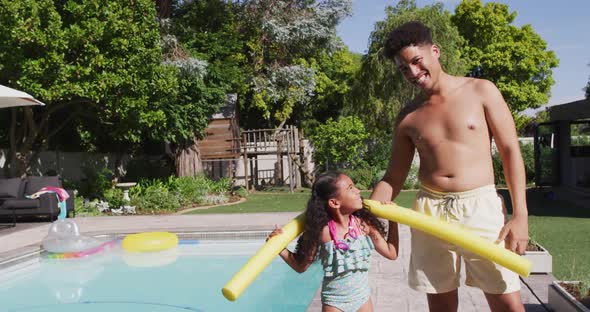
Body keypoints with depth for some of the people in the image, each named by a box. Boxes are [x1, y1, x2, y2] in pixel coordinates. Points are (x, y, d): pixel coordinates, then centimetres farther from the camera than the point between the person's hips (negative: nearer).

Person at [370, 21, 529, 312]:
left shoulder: (481, 91, 1)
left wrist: (520, 214, -8)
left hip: (481, 206, -2)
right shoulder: (408, 116, 8)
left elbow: (511, 151, 0)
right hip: (429, 212, 3)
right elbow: (393, 178, 11)